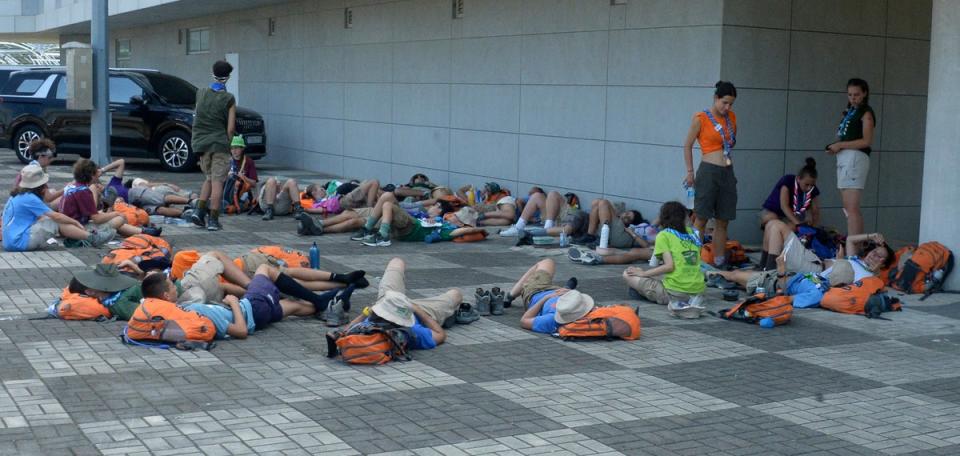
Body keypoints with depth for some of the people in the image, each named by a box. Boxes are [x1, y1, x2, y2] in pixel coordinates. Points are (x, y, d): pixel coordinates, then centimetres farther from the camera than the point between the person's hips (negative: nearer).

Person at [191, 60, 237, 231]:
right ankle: (213, 220, -3)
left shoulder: (201, 93, 5)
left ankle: (199, 212, 8)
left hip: (202, 142, 4)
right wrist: (228, 143, 4)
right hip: (220, 143, -4)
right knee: (217, 181, -1)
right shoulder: (228, 99, -7)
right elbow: (230, 128, -8)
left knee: (209, 179, 19)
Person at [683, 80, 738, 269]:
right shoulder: (701, 118, -5)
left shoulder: (731, 117, 11)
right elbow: (687, 145, 2)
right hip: (708, 172, -6)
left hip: (727, 172, 6)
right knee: (701, 219, -4)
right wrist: (690, 172, 2)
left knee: (722, 221, 7)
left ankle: (719, 261, 13)